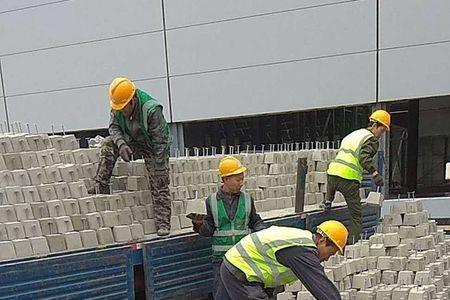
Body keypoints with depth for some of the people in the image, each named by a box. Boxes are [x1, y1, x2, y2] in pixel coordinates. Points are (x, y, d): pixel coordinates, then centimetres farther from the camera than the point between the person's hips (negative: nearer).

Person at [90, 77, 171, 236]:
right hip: (133, 142, 5)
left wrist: (159, 169, -25)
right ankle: (101, 185, -12)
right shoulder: (118, 108, -14)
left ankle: (163, 224, -2)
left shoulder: (152, 109, -31)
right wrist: (121, 144, -29)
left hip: (153, 147, -5)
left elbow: (160, 141, -27)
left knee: (159, 186, -9)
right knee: (108, 144, -18)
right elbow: (114, 127, -6)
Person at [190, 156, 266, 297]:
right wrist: (200, 225, -20)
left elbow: (255, 222, 11)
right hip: (221, 256, -1)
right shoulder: (212, 201, -1)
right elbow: (208, 230, 1)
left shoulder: (247, 199, 3)